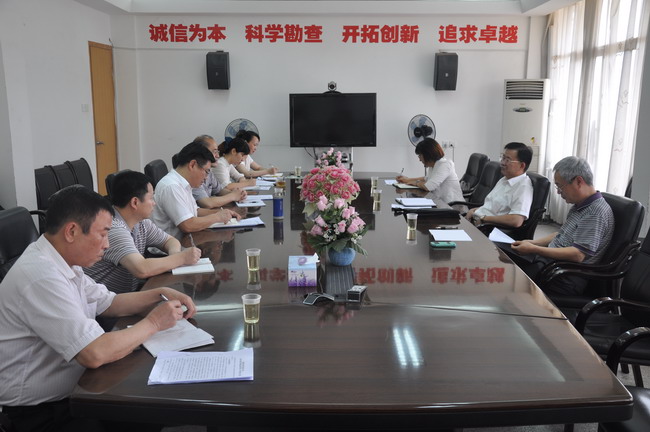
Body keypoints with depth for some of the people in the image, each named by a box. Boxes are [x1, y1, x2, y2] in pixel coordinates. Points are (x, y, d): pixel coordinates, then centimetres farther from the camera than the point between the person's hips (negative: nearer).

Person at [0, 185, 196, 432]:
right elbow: (95, 354, -32)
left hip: (69, 391, 9)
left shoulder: (60, 262, 2)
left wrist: (161, 294, 1)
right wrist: (153, 323, -17)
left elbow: (108, 303, 15)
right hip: (40, 412, -8)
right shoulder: (42, 276, -28)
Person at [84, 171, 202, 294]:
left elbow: (170, 241, 15)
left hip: (131, 293, 8)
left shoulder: (141, 222, 3)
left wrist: (174, 254, -8)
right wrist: (181, 258, -20)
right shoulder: (113, 228, -22)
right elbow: (142, 269, -31)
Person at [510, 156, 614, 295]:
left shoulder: (597, 212, -18)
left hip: (568, 280, -9)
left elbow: (577, 255, -24)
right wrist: (532, 243, 11)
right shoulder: (579, 206, 13)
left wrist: (534, 249, -21)